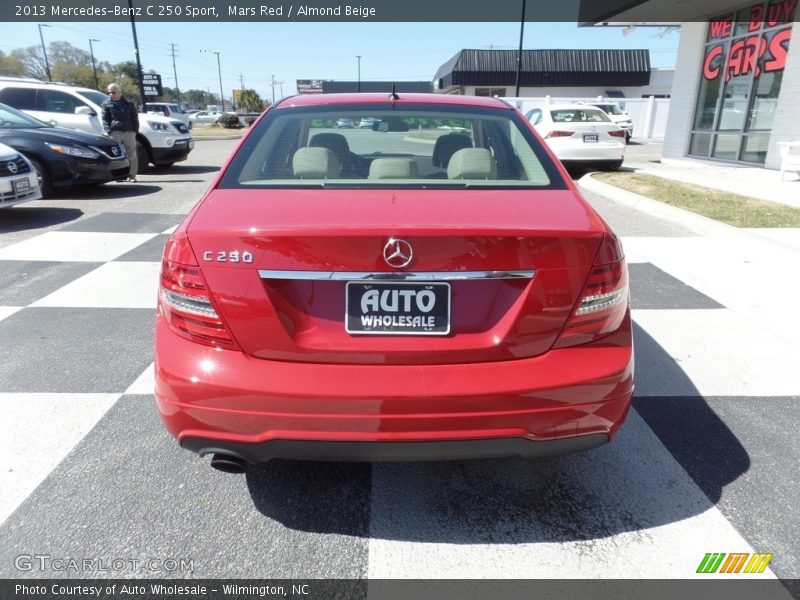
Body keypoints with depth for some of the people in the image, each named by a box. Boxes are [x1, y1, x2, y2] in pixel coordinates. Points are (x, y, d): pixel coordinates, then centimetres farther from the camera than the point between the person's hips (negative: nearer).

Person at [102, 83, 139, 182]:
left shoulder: (129, 103, 14)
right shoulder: (106, 104, 12)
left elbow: (135, 118, 13)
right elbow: (105, 119, 7)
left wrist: (135, 130, 1)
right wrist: (109, 131, -7)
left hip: (129, 132, 1)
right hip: (115, 132, -1)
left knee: (132, 155, -1)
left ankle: (132, 176, 5)